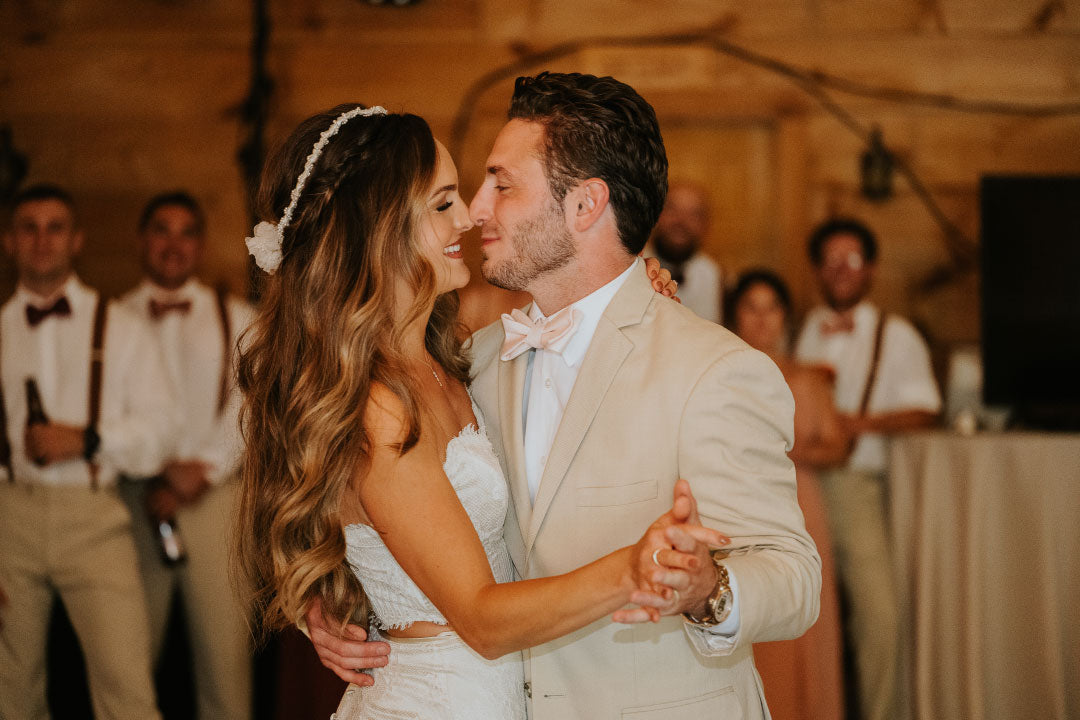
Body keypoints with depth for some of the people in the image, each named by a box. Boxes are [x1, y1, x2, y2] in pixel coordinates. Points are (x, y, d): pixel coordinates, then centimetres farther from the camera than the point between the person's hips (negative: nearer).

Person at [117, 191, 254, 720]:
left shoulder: (237, 319, 13)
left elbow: (247, 401, 3)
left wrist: (204, 469, -11)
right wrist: (158, 475, -12)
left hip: (214, 494, 0)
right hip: (134, 497, 0)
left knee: (224, 646, -4)